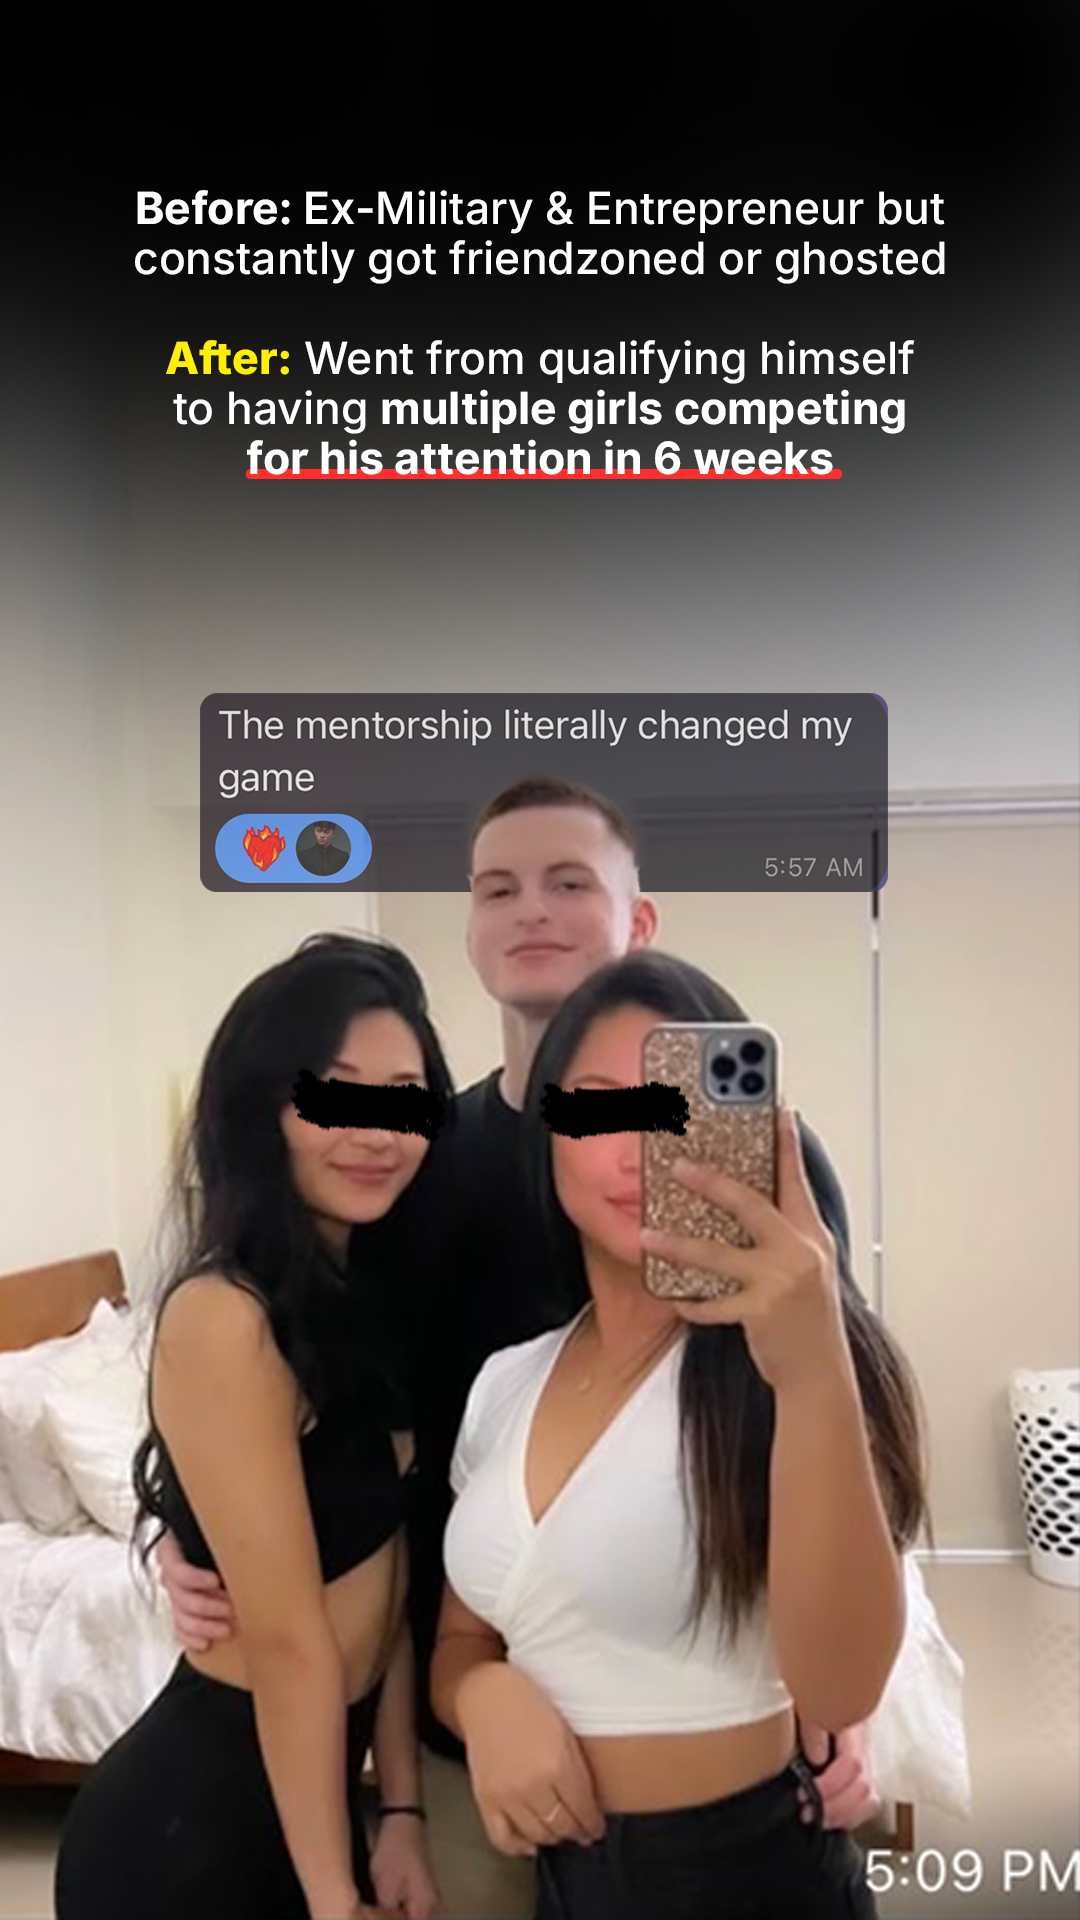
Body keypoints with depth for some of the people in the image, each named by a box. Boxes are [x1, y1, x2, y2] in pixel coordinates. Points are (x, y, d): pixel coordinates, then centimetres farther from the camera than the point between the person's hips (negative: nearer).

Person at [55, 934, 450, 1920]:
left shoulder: (368, 1297, 0)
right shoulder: (225, 1317, -25)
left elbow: (386, 1586, 3)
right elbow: (286, 1643, -21)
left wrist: (401, 1810, 2)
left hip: (315, 1791, 7)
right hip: (195, 1817, -7)